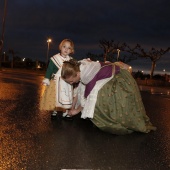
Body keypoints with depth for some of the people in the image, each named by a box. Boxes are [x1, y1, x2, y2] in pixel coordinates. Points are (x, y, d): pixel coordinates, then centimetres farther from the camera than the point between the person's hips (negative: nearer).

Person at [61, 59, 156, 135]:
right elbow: (80, 91, 2)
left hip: (119, 77, -8)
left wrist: (77, 110, -12)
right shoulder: (79, 68, -10)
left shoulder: (87, 73, -35)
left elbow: (90, 97, -24)